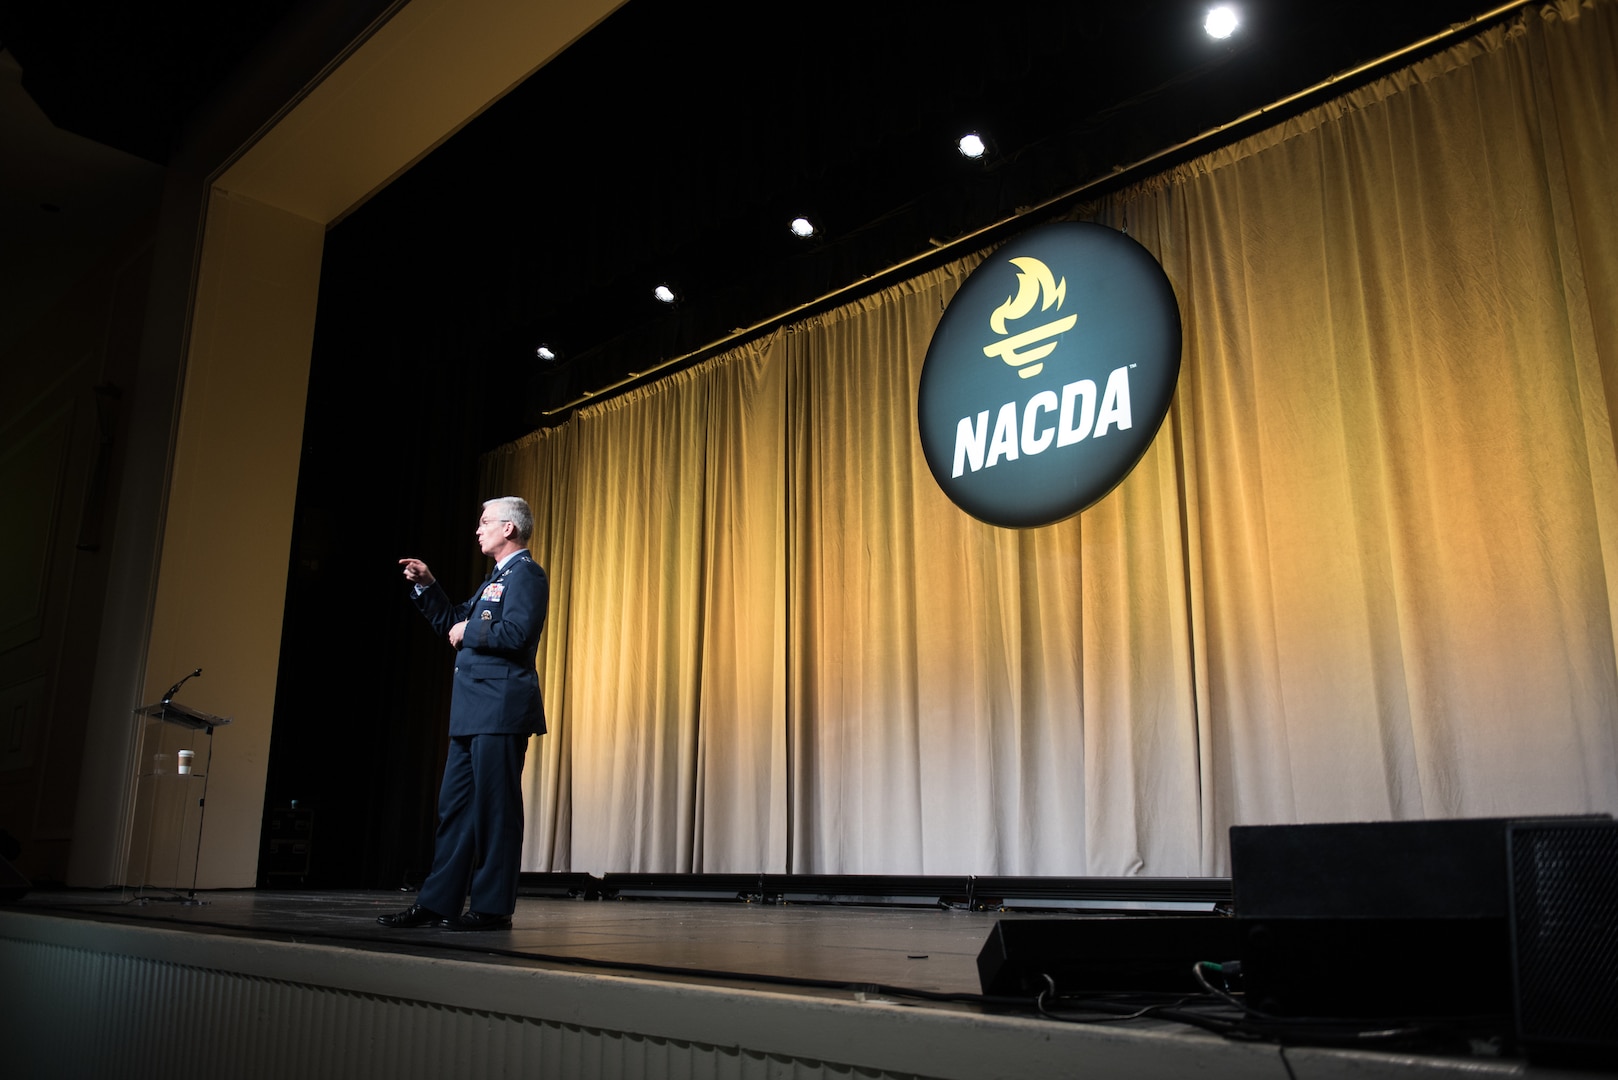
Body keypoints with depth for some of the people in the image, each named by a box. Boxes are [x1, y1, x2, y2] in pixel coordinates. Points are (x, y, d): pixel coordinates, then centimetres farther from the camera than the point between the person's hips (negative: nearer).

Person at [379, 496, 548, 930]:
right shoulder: (496, 577, 24)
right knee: (454, 806, 11)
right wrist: (426, 586, 19)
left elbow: (515, 634, -22)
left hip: (500, 709, -10)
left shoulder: (526, 574, -8)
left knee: (495, 808, -4)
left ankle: (493, 907, 2)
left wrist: (468, 631, -8)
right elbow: (455, 625, 28)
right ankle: (437, 903, 17)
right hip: (474, 712, 10)